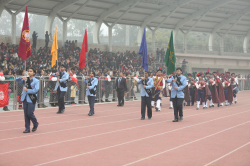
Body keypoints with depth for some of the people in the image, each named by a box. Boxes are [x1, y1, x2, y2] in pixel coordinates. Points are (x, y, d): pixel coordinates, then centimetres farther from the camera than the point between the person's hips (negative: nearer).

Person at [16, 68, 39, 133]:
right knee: (26, 114, 4)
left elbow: (36, 90, -14)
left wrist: (27, 90, -14)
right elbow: (17, 80, 10)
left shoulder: (36, 81, -4)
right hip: (25, 98, 5)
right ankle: (27, 128, 11)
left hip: (31, 99, -5)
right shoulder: (25, 80, 9)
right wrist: (21, 77, -9)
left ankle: (35, 124, 20)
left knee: (30, 113, -7)